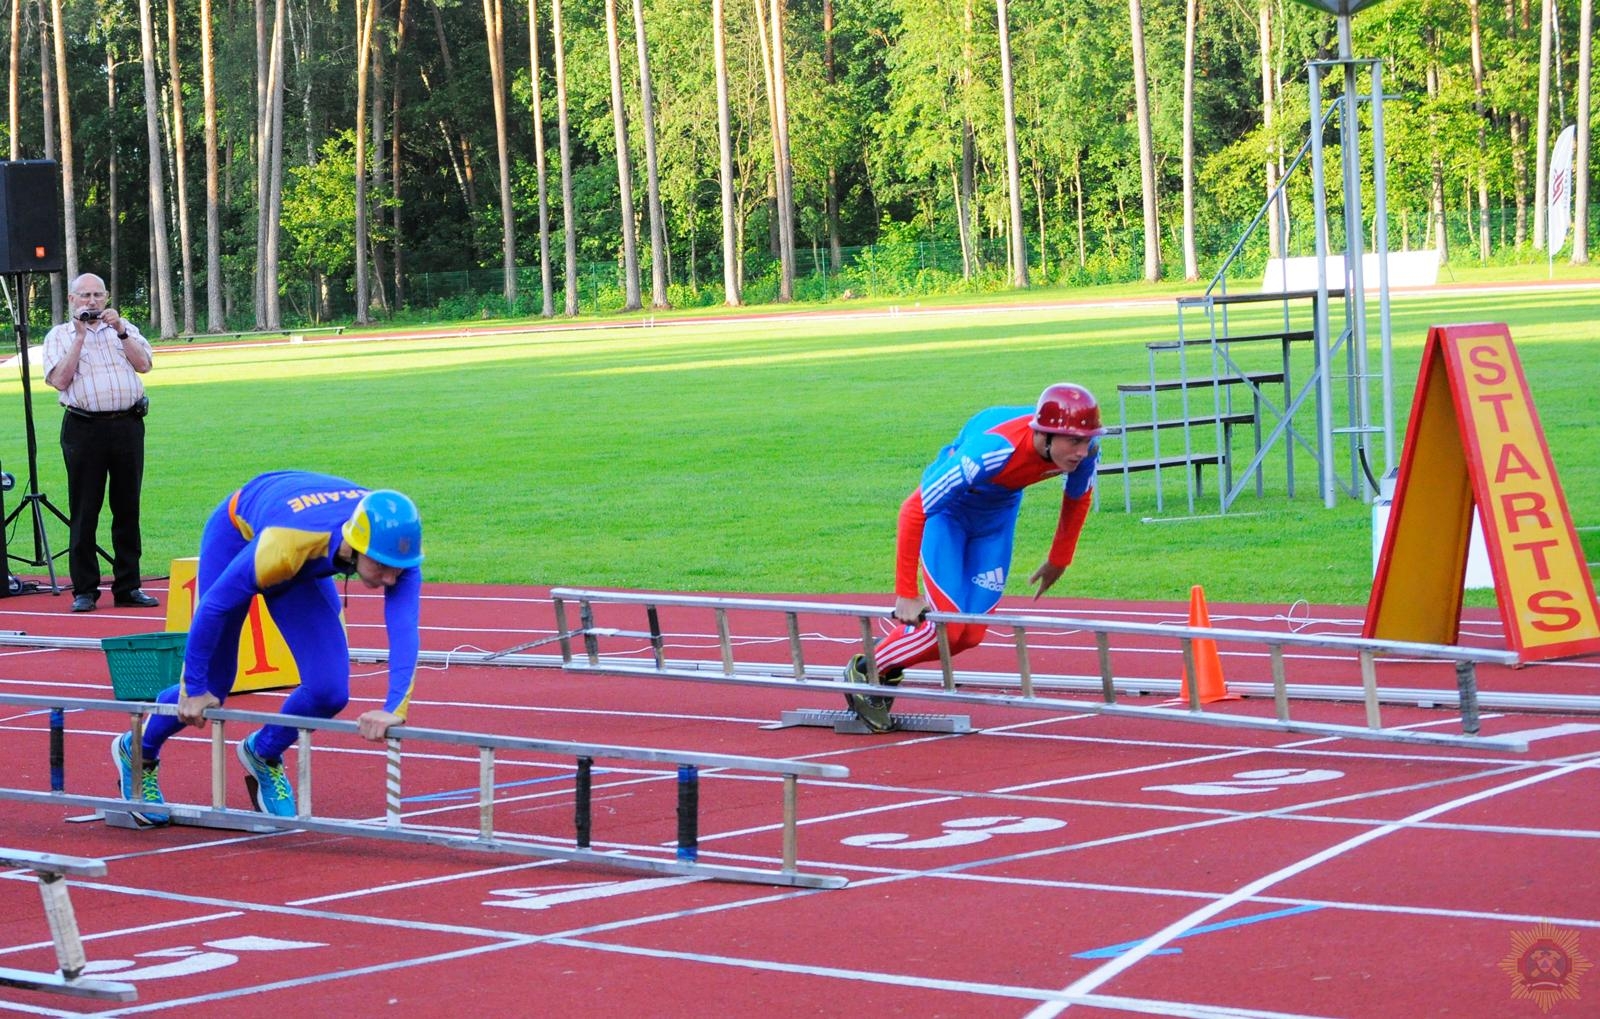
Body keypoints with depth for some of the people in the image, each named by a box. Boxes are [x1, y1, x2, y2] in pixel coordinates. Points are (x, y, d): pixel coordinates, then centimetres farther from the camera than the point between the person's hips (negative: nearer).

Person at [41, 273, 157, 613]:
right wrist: (79, 337, -8)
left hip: (127, 425, 2)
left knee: (127, 508, 5)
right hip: (84, 428, -2)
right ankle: (84, 590, 3)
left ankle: (127, 587, 11)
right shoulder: (59, 335, 8)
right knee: (83, 511, -1)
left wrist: (119, 330, -7)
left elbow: (143, 364, 1)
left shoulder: (124, 328, 16)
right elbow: (60, 380, -6)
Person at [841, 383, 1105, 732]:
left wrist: (1059, 561, 10)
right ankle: (863, 672, 10)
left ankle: (886, 665, 24)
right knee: (946, 627, -14)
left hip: (997, 515, 5)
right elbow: (914, 511, -34)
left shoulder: (1084, 450, -26)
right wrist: (906, 595, -31)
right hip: (948, 511, -5)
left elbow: (1077, 499, 1)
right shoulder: (991, 450, -42)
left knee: (971, 633, 0)